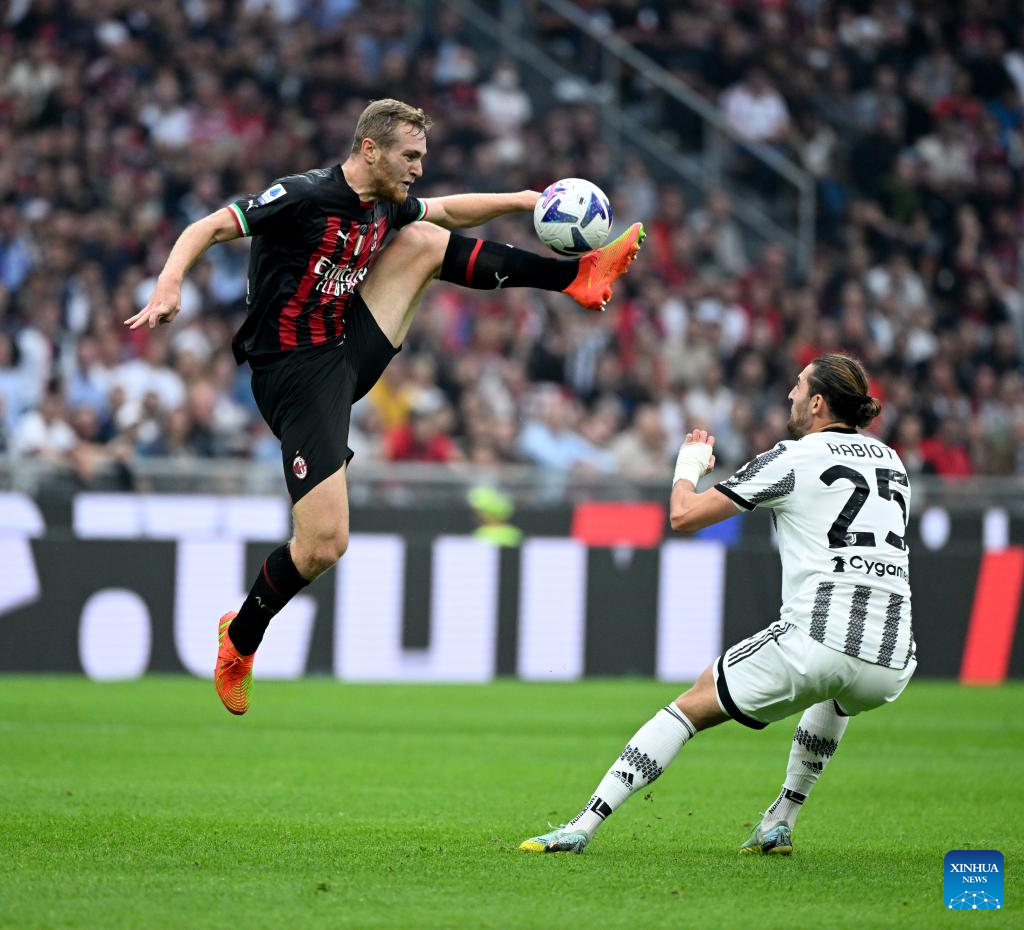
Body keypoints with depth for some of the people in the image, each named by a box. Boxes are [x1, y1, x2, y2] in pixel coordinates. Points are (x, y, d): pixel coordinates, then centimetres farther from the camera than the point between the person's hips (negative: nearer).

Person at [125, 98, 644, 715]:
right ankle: (240, 641, 9)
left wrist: (524, 200, 15)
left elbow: (449, 210, 26)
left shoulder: (384, 206, 6)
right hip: (299, 375, -8)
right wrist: (170, 284, -38)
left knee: (424, 240, 6)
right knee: (324, 544, -15)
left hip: (348, 354, 8)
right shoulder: (305, 196, -19)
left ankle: (577, 276, 14)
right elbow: (207, 229, -21)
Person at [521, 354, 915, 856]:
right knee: (837, 693, 42)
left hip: (815, 644, -5)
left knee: (691, 706, 9)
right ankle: (780, 824, 36)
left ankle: (582, 827, 3)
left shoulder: (791, 459, 0)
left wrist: (688, 465, 22)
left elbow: (684, 515, 1)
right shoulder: (890, 461, 17)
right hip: (891, 666, 6)